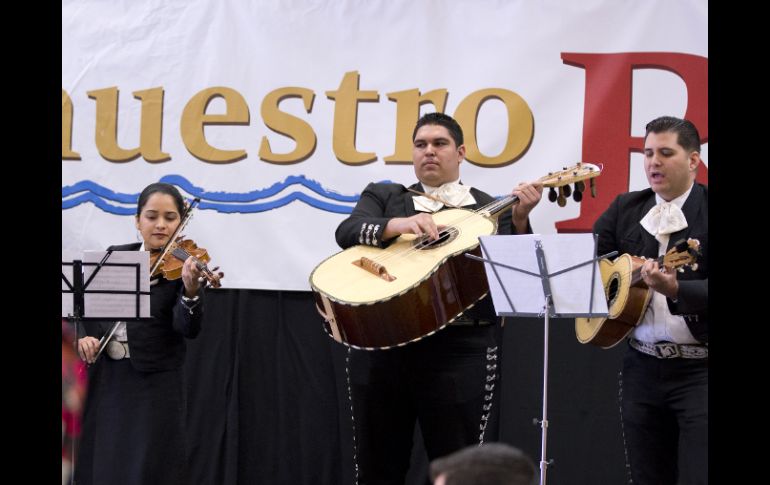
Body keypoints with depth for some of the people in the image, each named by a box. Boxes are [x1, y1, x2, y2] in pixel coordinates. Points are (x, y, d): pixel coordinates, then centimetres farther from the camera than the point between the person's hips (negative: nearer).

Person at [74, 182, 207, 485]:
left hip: (154, 382, -5)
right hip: (106, 379, 5)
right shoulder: (116, 257, 7)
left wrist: (190, 291, -39)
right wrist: (84, 334, -11)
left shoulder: (182, 266, -7)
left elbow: (188, 329, -20)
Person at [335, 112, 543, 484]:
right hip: (381, 346, 2)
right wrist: (400, 224, -24)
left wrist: (519, 220, -17)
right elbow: (346, 232, -7)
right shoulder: (382, 197, 13)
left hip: (460, 351, -2)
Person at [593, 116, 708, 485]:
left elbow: (698, 292, -17)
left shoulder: (703, 209, -6)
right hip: (642, 367, 5)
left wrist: (675, 289, -33)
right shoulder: (625, 209, 11)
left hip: (699, 369, -5)